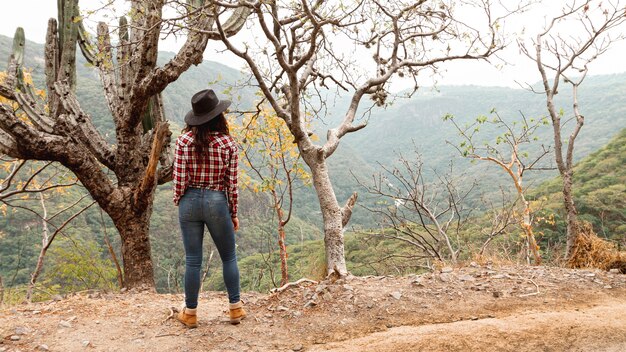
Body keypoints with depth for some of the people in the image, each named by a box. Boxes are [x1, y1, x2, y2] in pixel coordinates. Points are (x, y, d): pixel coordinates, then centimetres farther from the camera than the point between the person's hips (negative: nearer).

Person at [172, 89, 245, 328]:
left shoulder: (184, 141, -8)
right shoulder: (228, 144, -9)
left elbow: (179, 179, -8)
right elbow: (232, 184, -5)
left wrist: (178, 203, 10)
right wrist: (233, 214, 6)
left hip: (190, 202, 1)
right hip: (217, 202, -1)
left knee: (192, 261, 11)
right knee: (229, 257, 17)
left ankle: (190, 313, 22)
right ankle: (235, 308, 25)